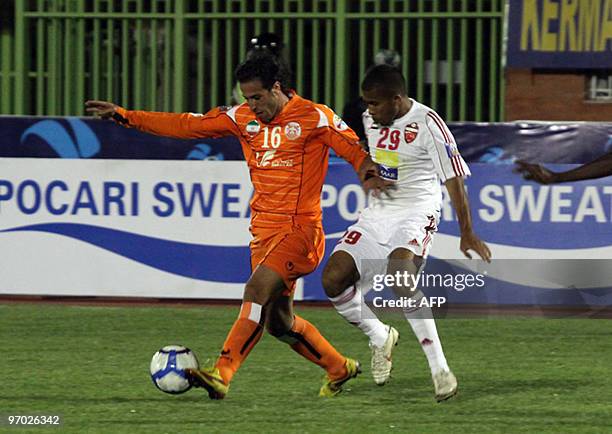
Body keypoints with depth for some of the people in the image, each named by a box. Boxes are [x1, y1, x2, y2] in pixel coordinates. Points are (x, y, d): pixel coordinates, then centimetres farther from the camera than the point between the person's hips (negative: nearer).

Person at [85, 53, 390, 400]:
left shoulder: (313, 117, -7)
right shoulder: (243, 118, 8)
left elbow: (353, 149, -9)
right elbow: (187, 125, 7)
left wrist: (369, 173, -32)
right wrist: (124, 116, 2)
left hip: (301, 229, -7)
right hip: (264, 229, 7)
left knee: (258, 288, -26)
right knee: (278, 321, 10)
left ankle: (222, 374, -32)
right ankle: (340, 368, 31)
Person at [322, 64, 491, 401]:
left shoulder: (427, 124, -13)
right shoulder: (371, 120, 8)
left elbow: (453, 178, -11)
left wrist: (467, 233, -12)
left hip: (415, 216, -7)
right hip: (375, 217, 7)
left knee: (399, 276, -32)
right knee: (333, 279, -9)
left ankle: (440, 369, -28)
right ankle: (380, 337, 18)